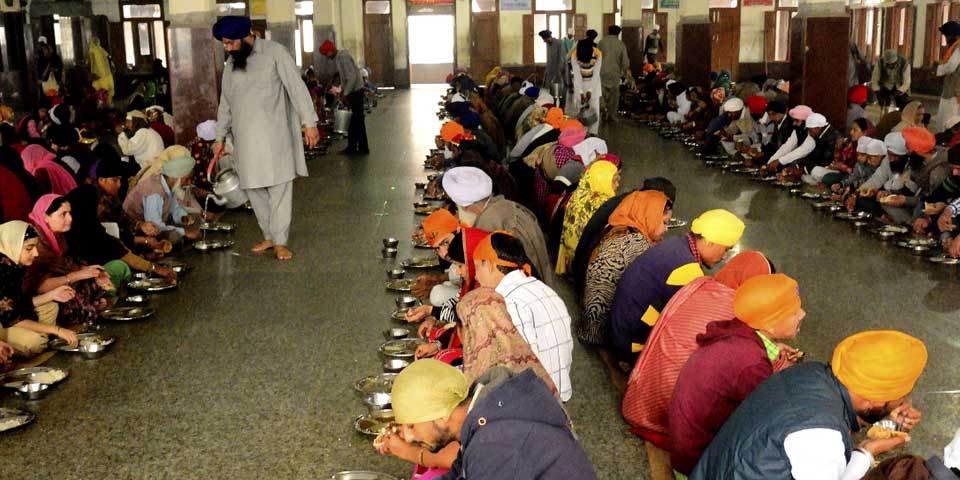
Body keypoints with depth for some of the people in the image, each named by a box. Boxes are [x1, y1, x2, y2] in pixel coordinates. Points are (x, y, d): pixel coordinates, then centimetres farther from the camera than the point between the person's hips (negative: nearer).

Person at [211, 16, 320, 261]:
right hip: (246, 138, 5)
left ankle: (280, 241, 2)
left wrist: (309, 122, -13)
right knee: (253, 188, 4)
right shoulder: (231, 63, 13)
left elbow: (297, 87, -7)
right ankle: (268, 236, 16)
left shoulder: (274, 52, -4)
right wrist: (219, 137, 18)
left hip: (274, 135, -5)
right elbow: (225, 103, 20)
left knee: (279, 188, -4)